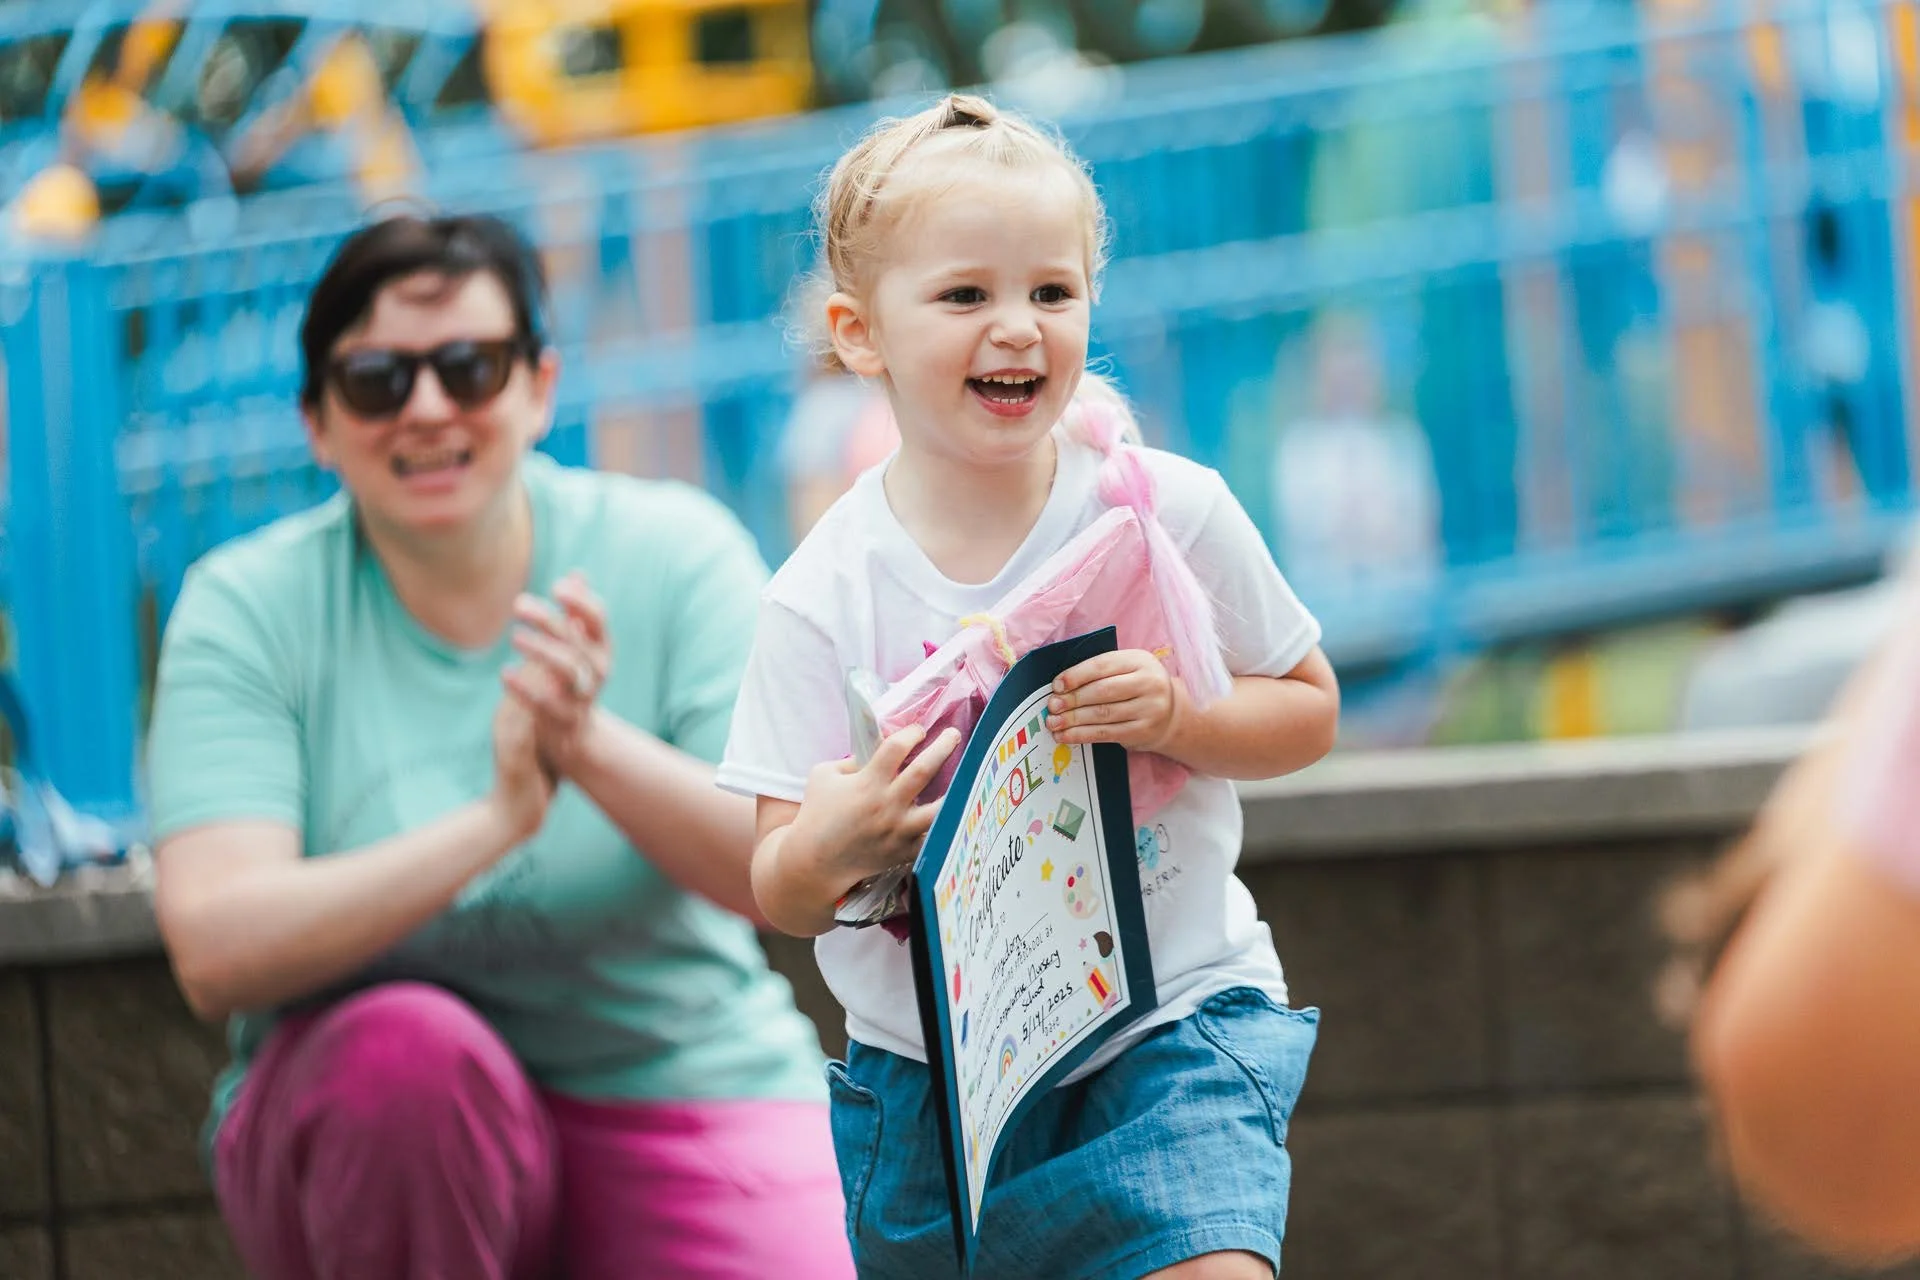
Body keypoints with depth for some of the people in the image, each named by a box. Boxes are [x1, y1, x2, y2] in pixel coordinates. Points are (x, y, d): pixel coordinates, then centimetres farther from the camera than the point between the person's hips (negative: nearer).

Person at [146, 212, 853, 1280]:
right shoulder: (247, 608, -6)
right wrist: (495, 822, -31)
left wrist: (594, 746, -32)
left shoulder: (675, 553, -3)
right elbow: (214, 951, -20)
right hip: (368, 1122, 0)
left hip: (683, 1100, 0)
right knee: (406, 1045, -34)